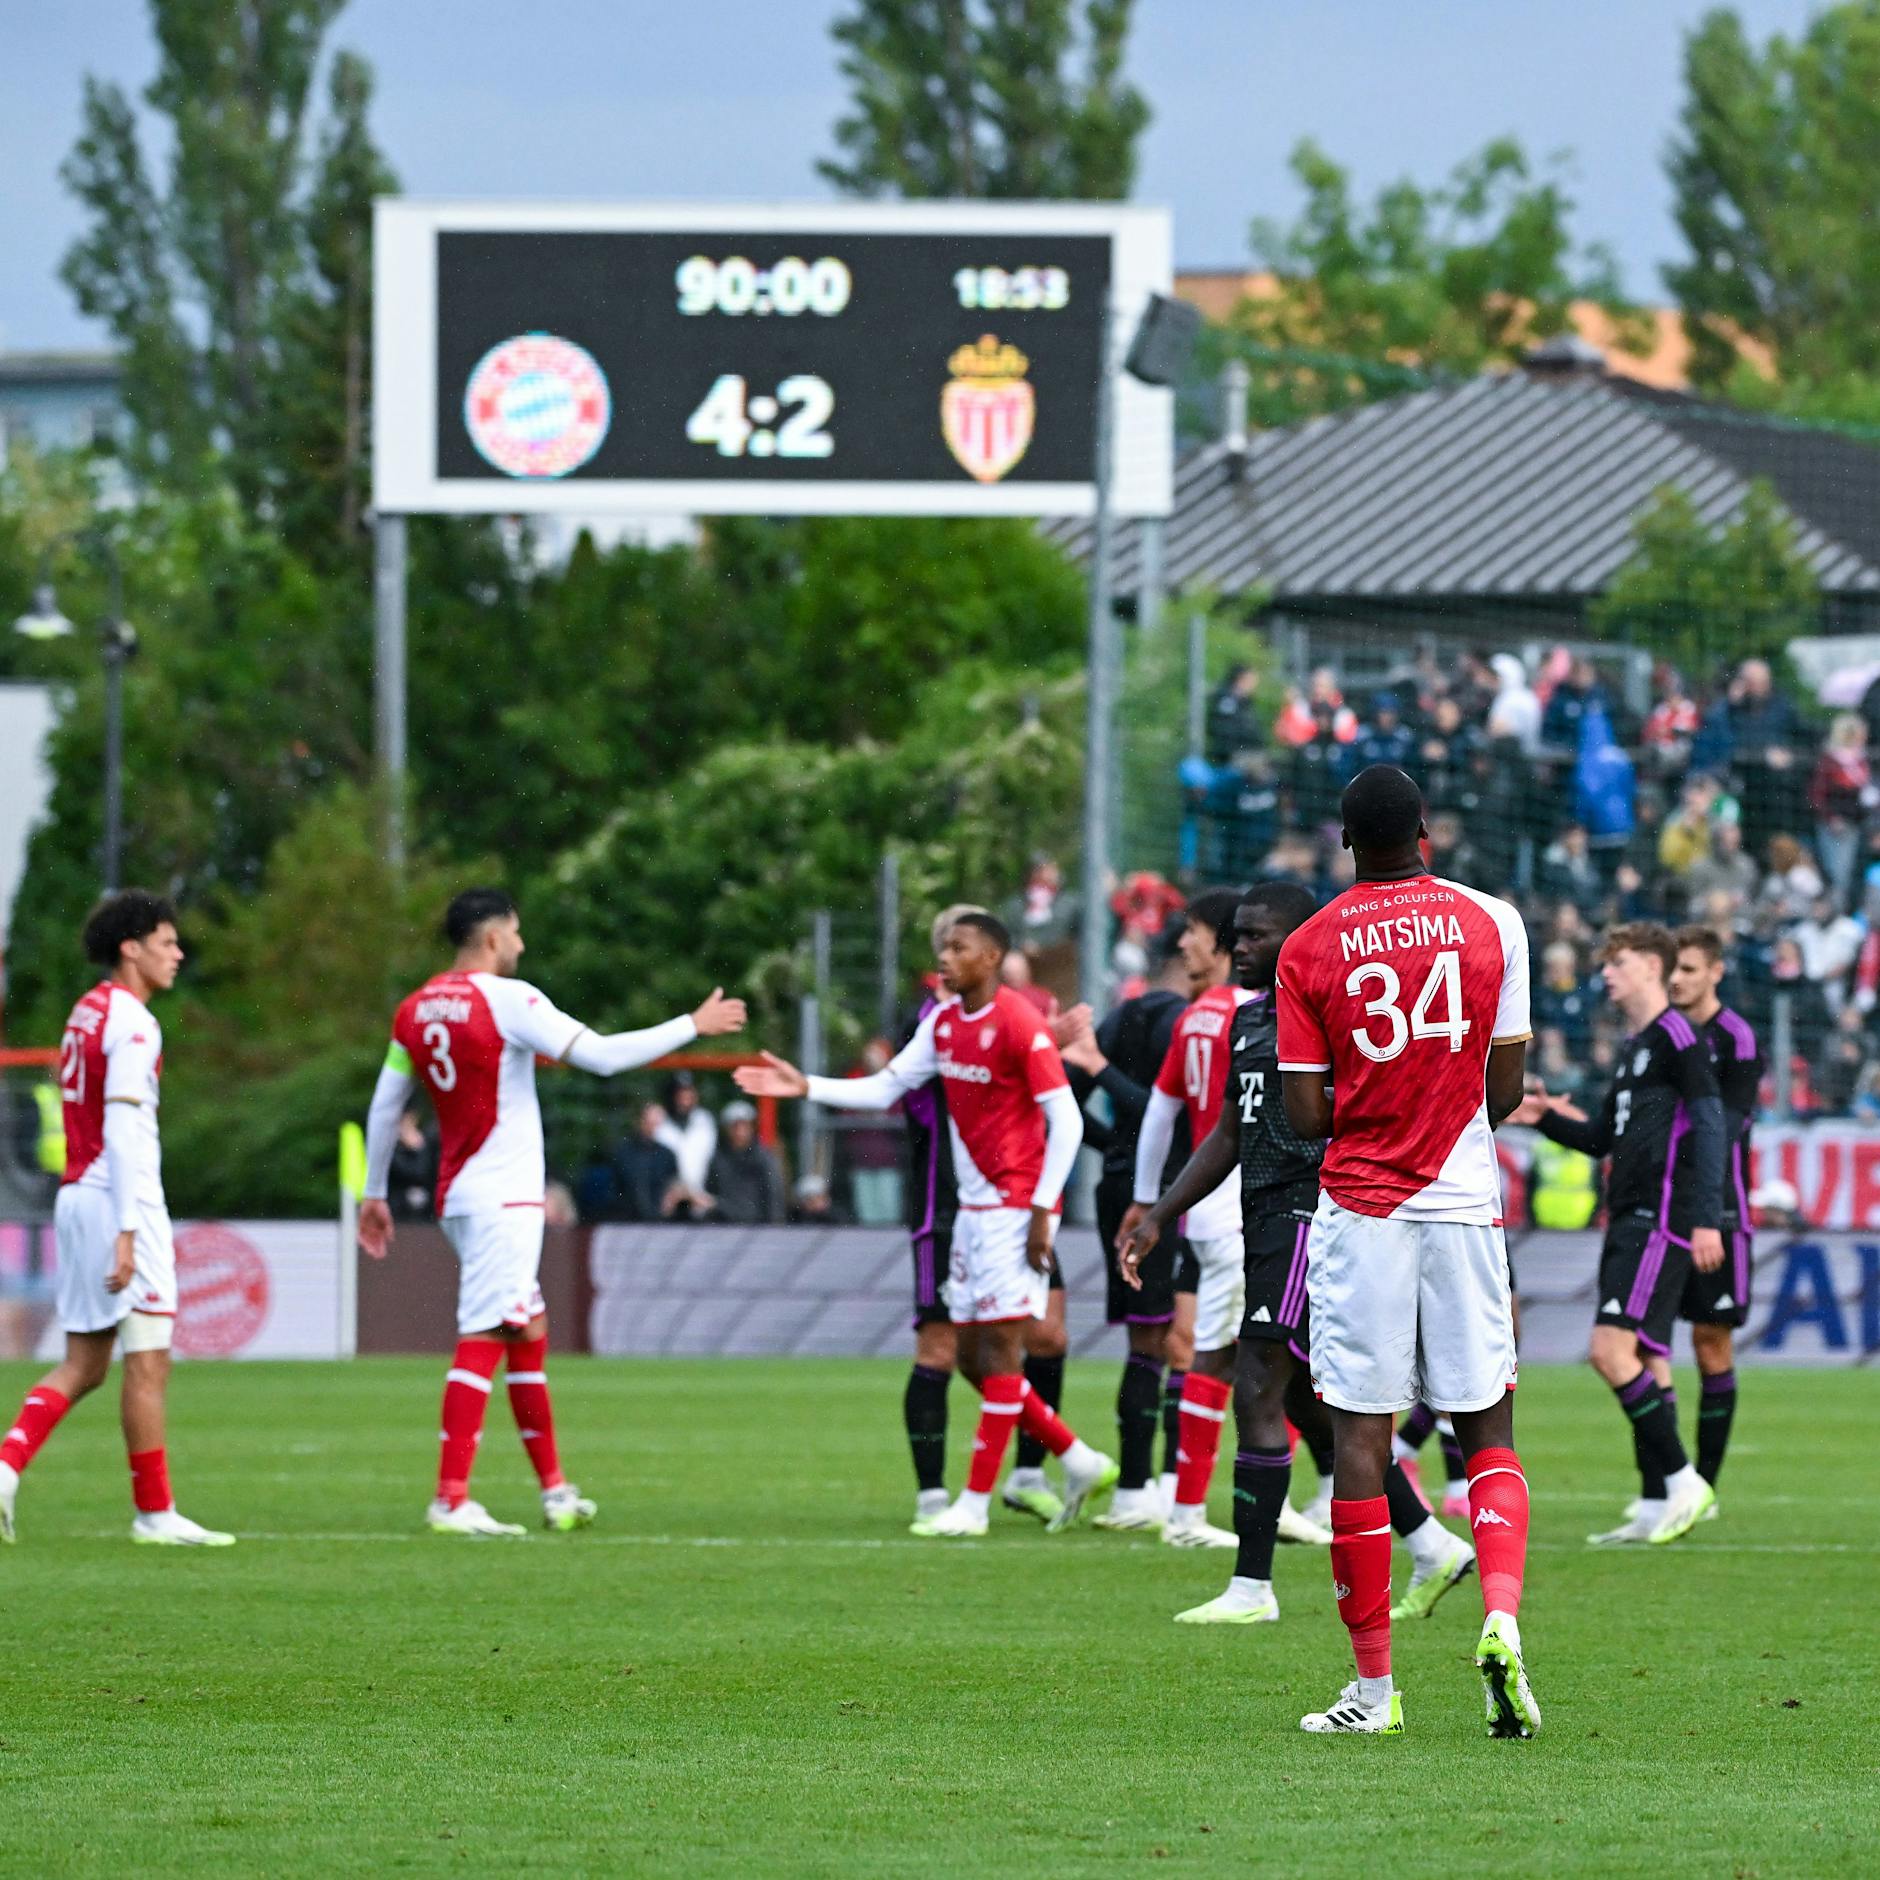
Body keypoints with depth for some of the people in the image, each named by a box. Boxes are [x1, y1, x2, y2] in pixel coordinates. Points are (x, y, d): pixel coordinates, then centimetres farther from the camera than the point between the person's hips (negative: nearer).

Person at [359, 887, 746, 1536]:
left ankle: (554, 1489, 20)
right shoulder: (506, 999, -12)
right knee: (483, 1339, -10)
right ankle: (450, 1500, -15)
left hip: (459, 1196, 8)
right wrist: (694, 1026, -5)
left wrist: (374, 1193, 23)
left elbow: (384, 1106, 14)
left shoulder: (414, 1011, 10)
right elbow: (603, 1055, -15)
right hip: (503, 1200, -8)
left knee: (529, 1331, 16)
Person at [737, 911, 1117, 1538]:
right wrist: (807, 1087, 4)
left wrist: (1042, 1211, -17)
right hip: (975, 1205, 9)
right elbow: (884, 1088, 15)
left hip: (1016, 1205, -9)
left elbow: (1066, 1120, -15)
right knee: (975, 1356, 8)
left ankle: (975, 1504, -6)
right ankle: (1081, 1463, 20)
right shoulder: (943, 1023, 10)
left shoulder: (1018, 1024, -15)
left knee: (997, 1344, -7)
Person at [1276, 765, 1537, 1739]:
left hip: (1360, 1208, -1)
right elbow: (1505, 1090, 3)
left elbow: (1306, 1116, -2)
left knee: (1360, 1439, 0)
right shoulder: (1492, 921, 1)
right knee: (1489, 1432, 8)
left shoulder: (1307, 948, -1)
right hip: (1465, 1205, 1)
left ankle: (1374, 1686, 0)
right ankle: (1502, 1616, -16)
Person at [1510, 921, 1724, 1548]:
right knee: (1646, 1361, 7)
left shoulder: (1678, 1037, -9)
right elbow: (1602, 1138, 25)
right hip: (1628, 1222, 10)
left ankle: (1682, 1480, -10)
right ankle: (1656, 1508, 7)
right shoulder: (1634, 1047, 19)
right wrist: (1548, 1118, 8)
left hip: (1662, 1222, -10)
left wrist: (1706, 1219, -21)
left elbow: (1709, 1126, -14)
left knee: (1612, 1350, -16)